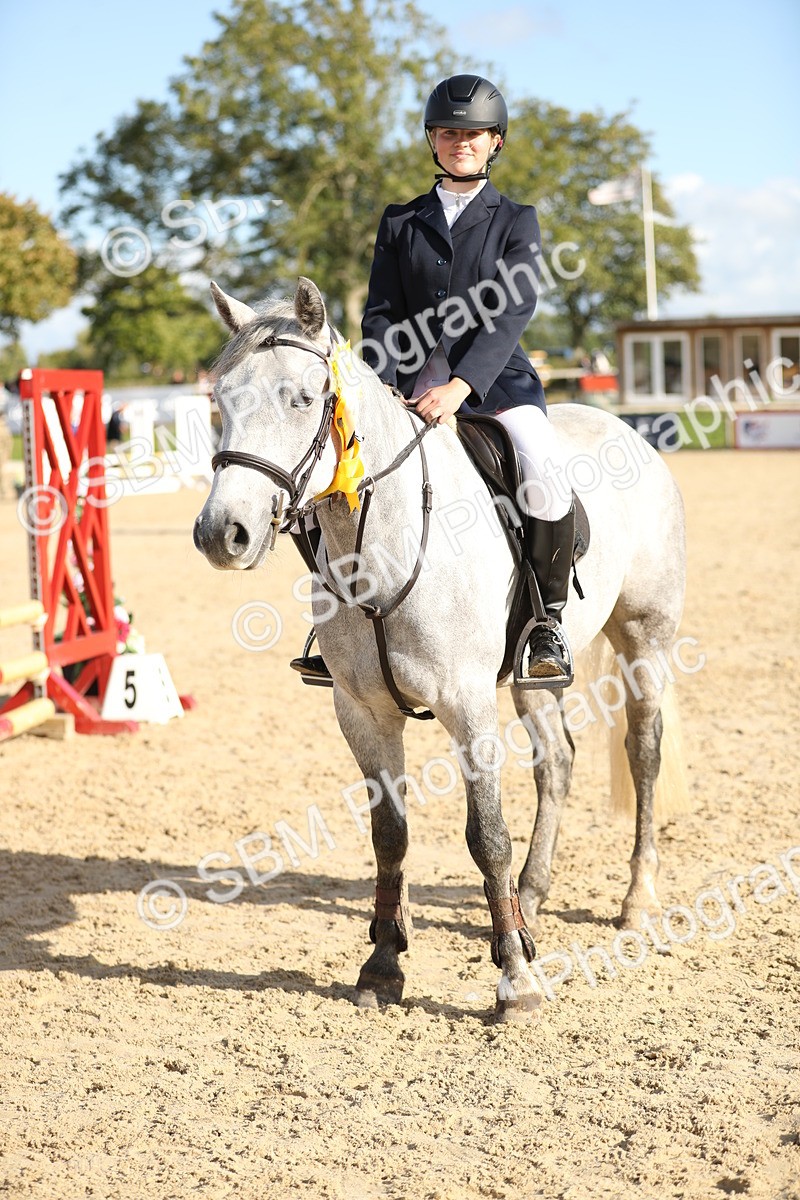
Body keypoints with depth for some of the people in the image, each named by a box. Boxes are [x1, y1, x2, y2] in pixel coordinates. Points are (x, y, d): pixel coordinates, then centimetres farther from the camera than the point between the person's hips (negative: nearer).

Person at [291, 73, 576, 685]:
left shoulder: (517, 220, 6)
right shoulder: (401, 222, 15)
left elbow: (513, 309, -8)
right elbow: (382, 313, 6)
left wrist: (459, 386, -23)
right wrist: (382, 388, -13)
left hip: (496, 378, -3)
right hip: (416, 378, 3)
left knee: (546, 485, -29)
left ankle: (549, 624, -11)